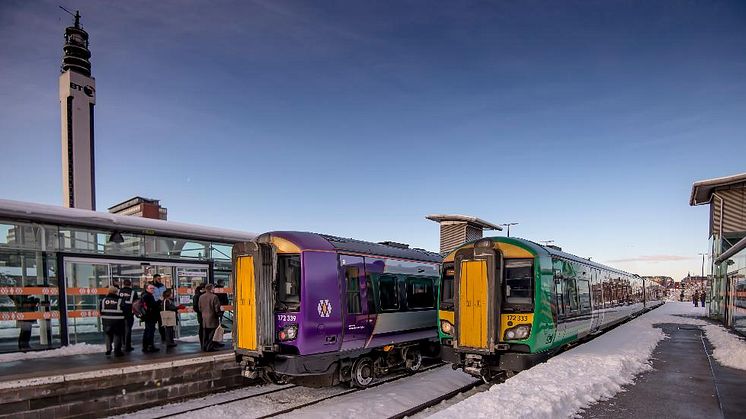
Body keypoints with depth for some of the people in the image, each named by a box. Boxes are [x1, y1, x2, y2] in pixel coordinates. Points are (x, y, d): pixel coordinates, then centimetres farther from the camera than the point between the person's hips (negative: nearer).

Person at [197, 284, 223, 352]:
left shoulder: (201, 297, 3)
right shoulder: (214, 297, -15)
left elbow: (200, 308, 9)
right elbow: (217, 309, -14)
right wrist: (219, 314, 1)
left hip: (204, 319, 6)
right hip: (212, 318, -6)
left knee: (205, 334, 13)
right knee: (211, 334, 1)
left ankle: (204, 347, 17)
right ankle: (210, 347, 2)